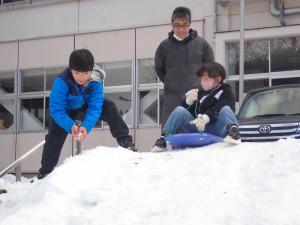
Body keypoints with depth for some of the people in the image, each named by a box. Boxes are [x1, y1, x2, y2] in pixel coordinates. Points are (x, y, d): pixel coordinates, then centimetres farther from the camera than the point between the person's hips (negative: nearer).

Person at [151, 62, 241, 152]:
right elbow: (186, 112, 18)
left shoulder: (225, 91, 8)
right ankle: (163, 139, -17)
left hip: (217, 131, -4)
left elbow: (218, 109, -14)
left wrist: (206, 118, -34)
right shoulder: (199, 93, 22)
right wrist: (188, 102, -4)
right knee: (179, 110, -10)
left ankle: (233, 133, -57)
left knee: (225, 109, -28)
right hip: (198, 129, 4)